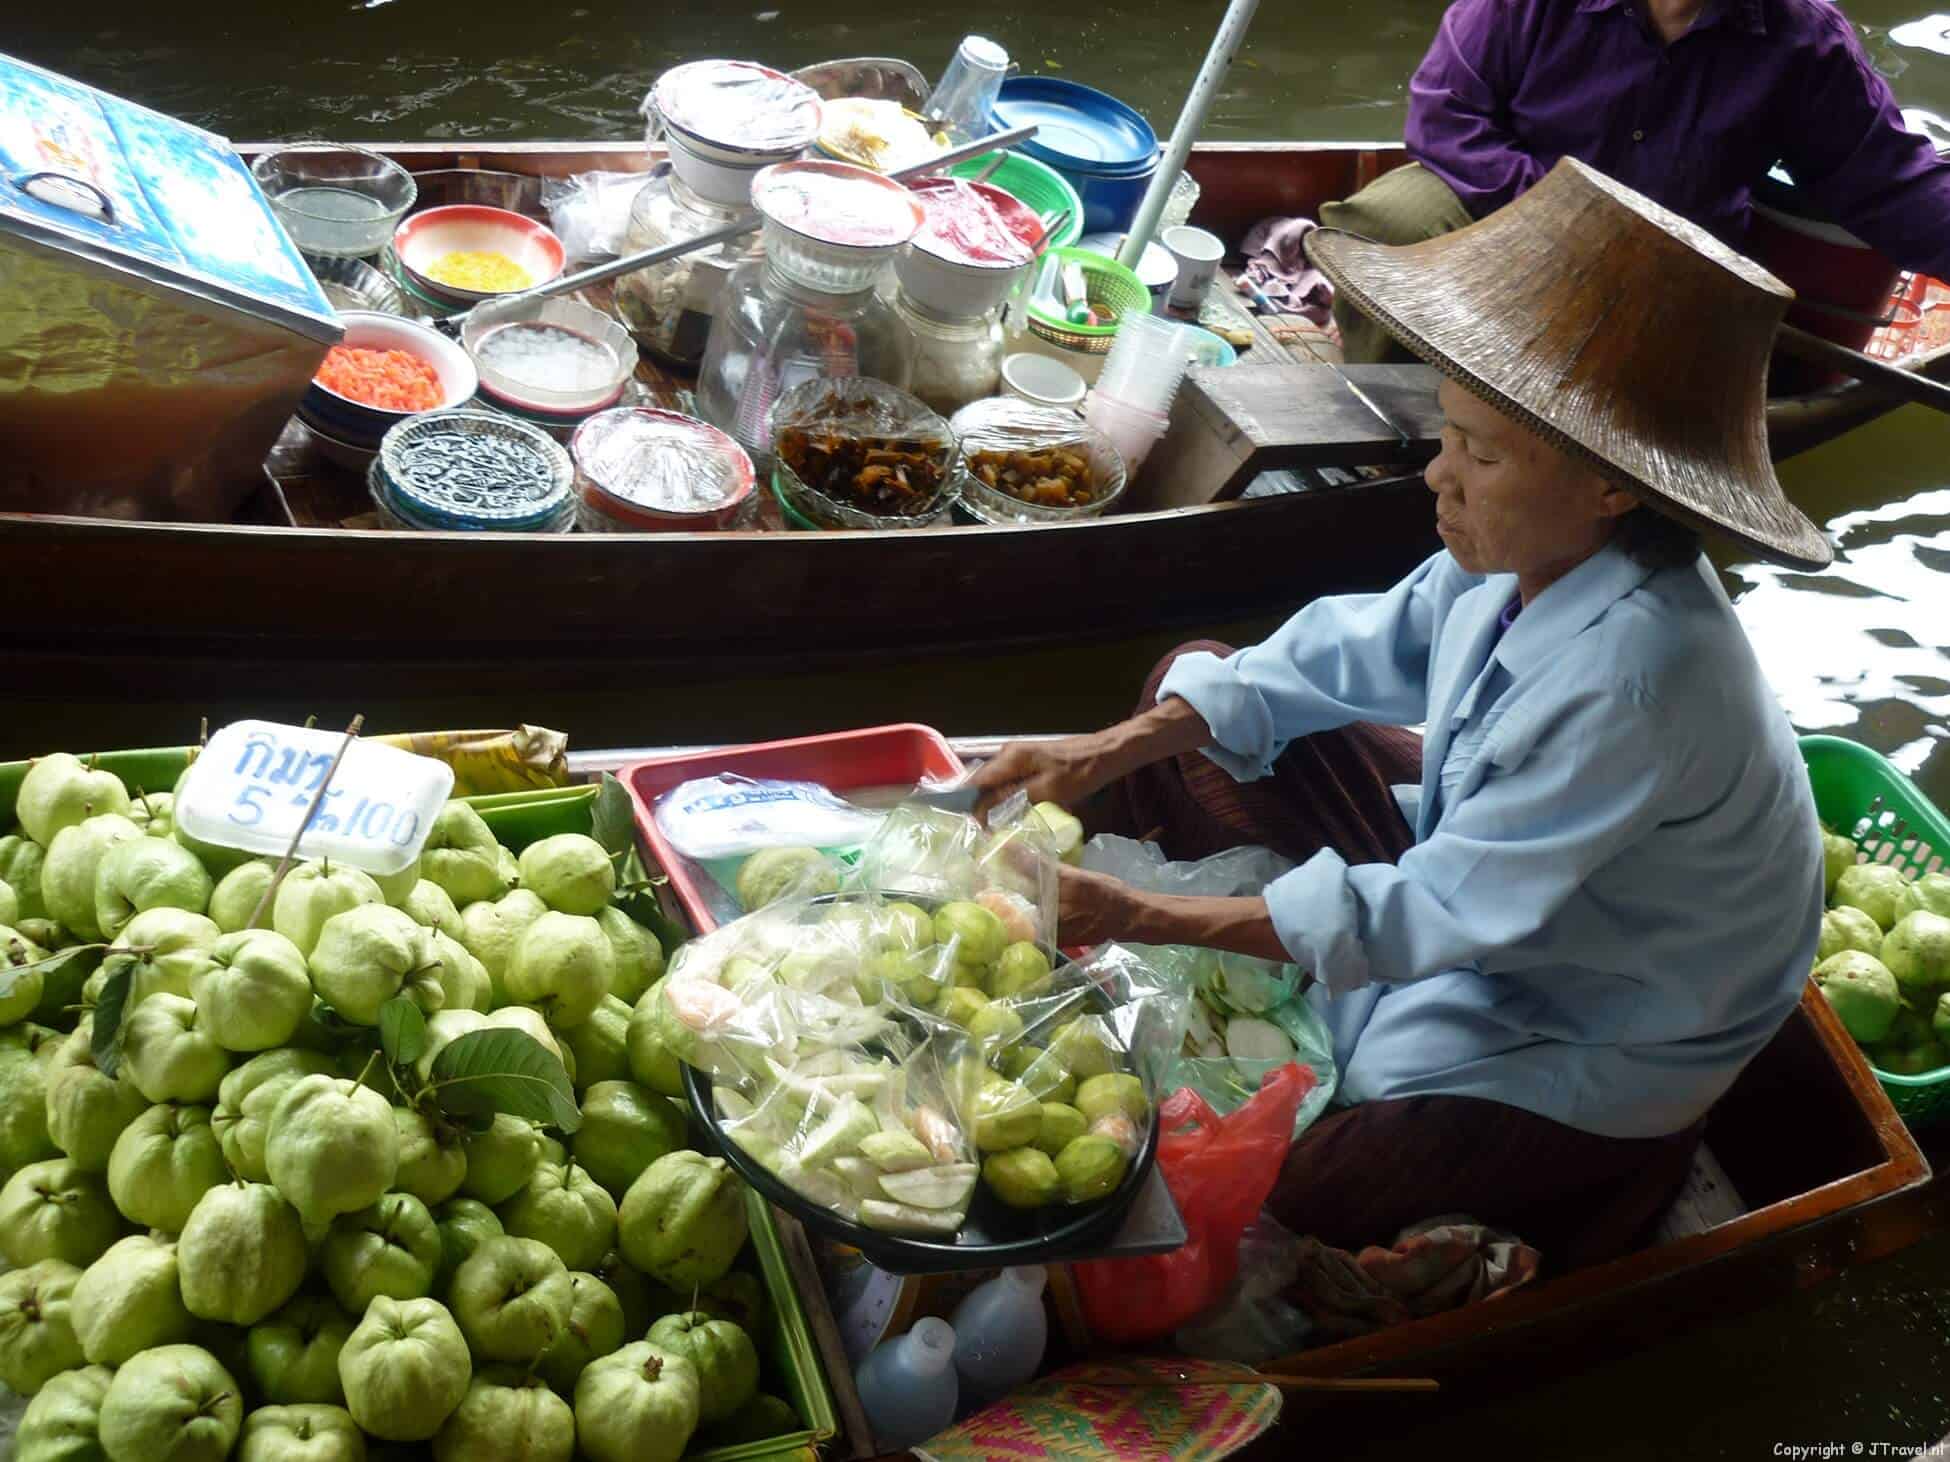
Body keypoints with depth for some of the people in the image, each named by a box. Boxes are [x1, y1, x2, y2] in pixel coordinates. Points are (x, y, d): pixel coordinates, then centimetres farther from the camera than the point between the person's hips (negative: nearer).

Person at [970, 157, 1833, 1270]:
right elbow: (1355, 653, -3)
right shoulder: (1540, 551, -16)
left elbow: (1439, 911, -32)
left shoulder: (1635, 679, -39)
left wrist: (1143, 918, -31)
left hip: (1592, 1041, -7)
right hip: (1481, 880, 8)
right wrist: (1113, 750, -13)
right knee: (1194, 697, 3)